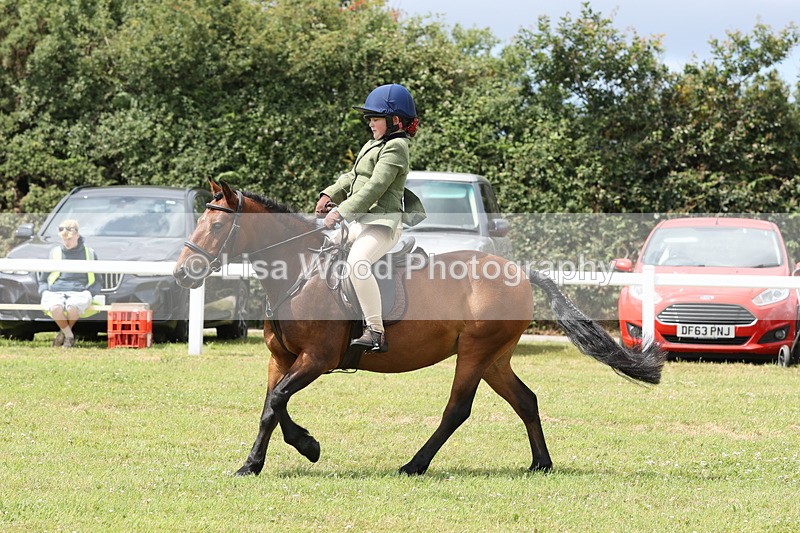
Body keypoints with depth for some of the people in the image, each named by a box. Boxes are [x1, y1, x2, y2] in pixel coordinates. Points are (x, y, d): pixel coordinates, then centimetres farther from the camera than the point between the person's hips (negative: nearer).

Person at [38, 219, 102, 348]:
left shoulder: (89, 254, 15)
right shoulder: (55, 252, 19)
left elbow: (97, 283, 16)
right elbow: (43, 280, 22)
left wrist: (89, 292, -5)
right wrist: (45, 292, 1)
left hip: (79, 293, -1)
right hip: (55, 292, 1)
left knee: (72, 307, -38)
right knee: (55, 308, -37)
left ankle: (64, 332, -7)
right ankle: (69, 336, -13)